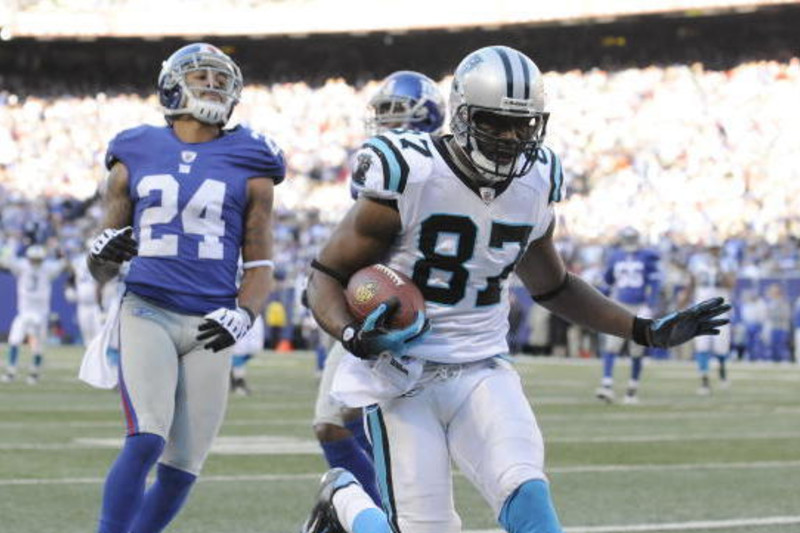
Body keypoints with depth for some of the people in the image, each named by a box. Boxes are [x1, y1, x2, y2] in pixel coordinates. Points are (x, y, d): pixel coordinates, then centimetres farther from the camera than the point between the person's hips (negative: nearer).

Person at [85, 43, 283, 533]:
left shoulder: (250, 170, 9)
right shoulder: (135, 159, 10)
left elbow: (261, 267, 8)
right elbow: (104, 269, 14)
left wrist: (242, 316, -12)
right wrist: (104, 254, -11)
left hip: (209, 326, 1)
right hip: (147, 312, -1)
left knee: (181, 469, 1)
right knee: (145, 442, -21)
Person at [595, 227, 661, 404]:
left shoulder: (647, 257, -3)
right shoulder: (615, 257, 6)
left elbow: (655, 284, -7)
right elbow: (608, 280, 22)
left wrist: (648, 307, -14)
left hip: (639, 308, -2)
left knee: (637, 352, 3)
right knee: (610, 346, -12)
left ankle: (633, 390, 14)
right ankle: (607, 387, -18)